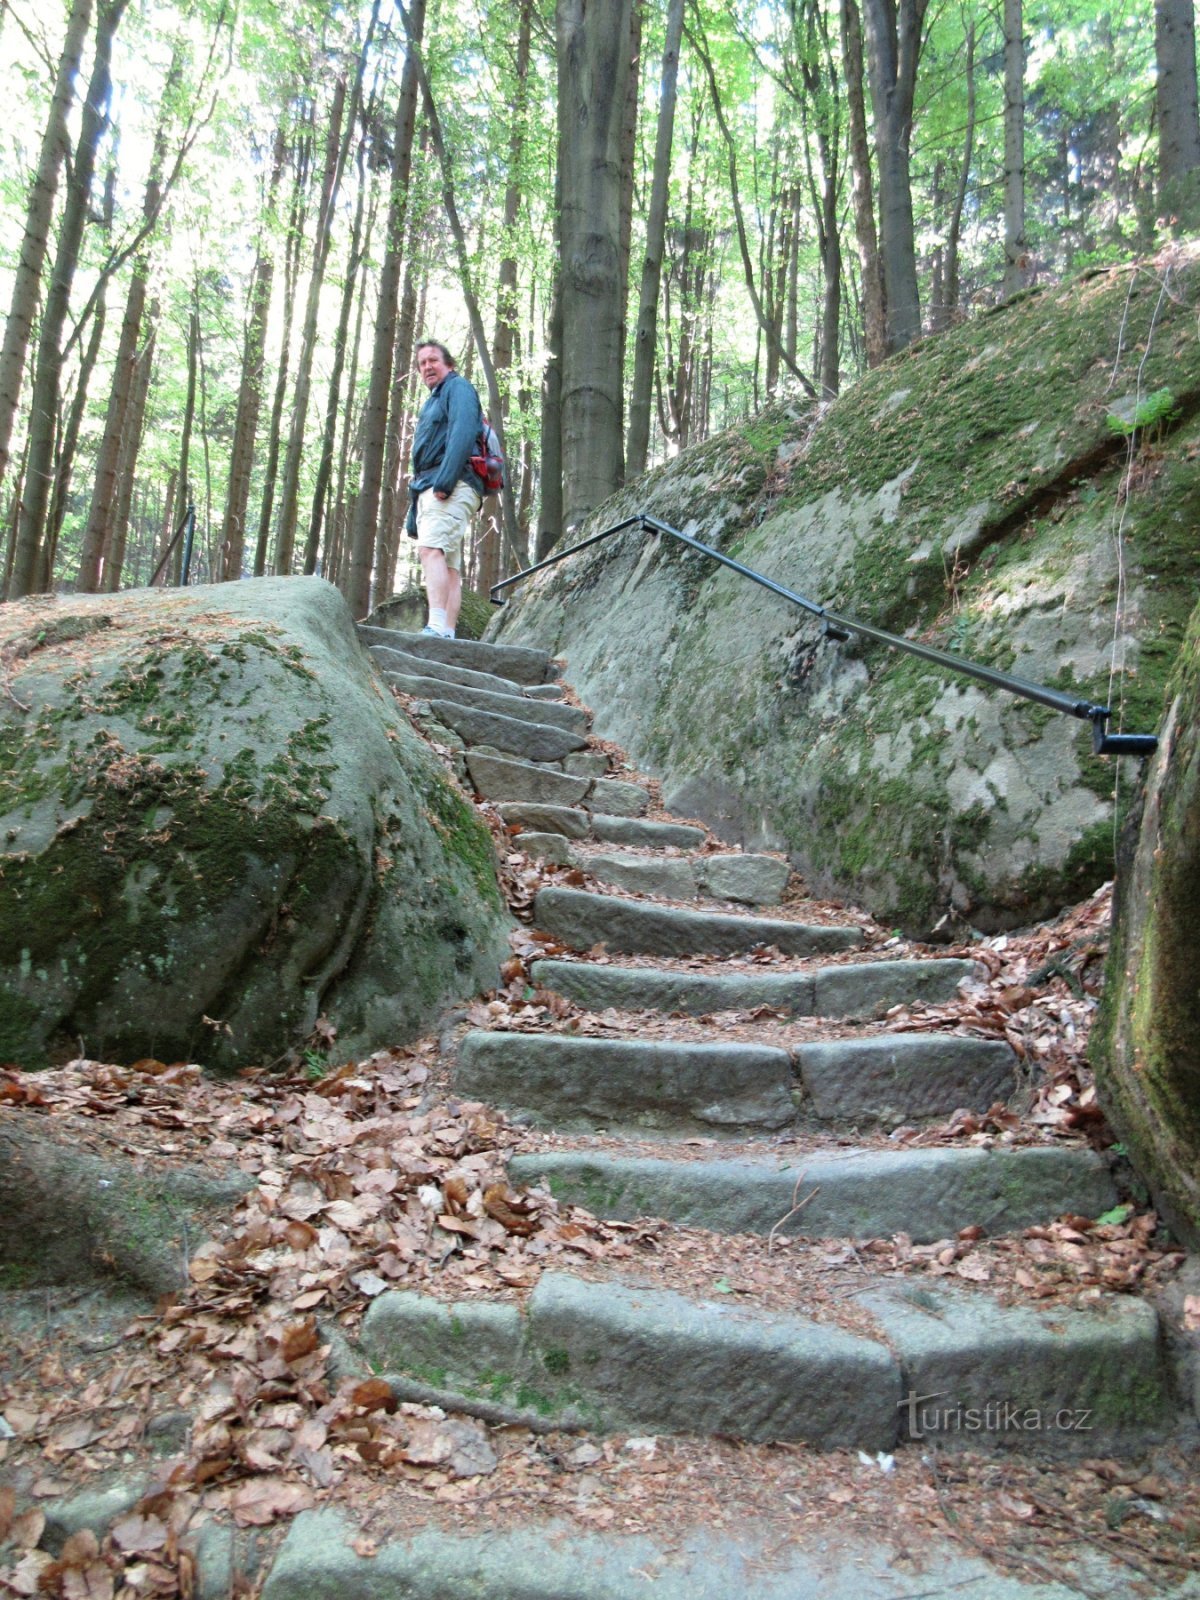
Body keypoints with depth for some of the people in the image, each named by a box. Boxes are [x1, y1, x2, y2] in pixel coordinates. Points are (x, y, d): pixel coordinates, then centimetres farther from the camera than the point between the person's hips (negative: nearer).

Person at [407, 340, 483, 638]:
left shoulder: (458, 387, 5)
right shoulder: (432, 403, 32)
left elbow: (462, 435, -15)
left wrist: (444, 481, -25)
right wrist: (413, 515, 23)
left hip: (451, 489, -10)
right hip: (429, 490, 10)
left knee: (430, 549, -27)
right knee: (448, 566, 2)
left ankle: (437, 628, -39)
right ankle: (447, 636, -1)